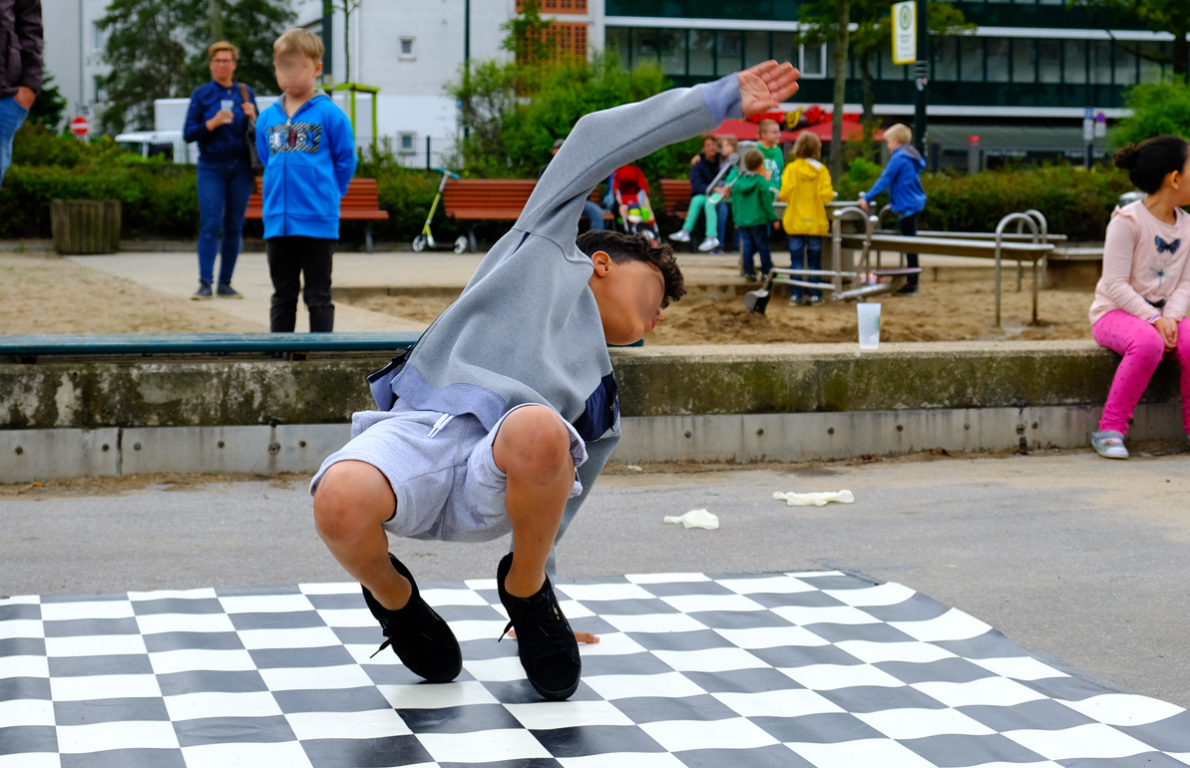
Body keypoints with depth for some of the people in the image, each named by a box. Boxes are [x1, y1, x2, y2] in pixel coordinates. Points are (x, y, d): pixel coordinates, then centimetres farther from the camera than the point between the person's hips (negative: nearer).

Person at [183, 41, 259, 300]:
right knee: (210, 225, -9)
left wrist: (252, 117, -10)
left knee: (234, 227, 3)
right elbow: (188, 133, 0)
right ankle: (205, 283, -9)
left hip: (240, 168, 2)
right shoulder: (201, 94, 4)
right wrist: (214, 122, -15)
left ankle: (225, 283, 9)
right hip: (212, 168, -2)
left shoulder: (246, 93, 9)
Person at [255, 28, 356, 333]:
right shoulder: (267, 118, 7)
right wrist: (279, 198, 15)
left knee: (318, 297, 3)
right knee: (283, 297, 12)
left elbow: (345, 161, 0)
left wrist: (326, 196, 2)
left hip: (318, 224, -4)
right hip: (277, 223, 4)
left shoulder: (329, 114, -6)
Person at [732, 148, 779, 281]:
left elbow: (734, 203, 12)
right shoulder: (762, 182, -9)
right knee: (763, 246, 4)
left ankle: (749, 272, 6)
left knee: (747, 246, 7)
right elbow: (767, 203, -9)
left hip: (742, 221, 5)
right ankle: (766, 271, 7)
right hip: (758, 220, -5)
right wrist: (773, 218, -1)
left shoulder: (738, 182, 7)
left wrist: (736, 220, 20)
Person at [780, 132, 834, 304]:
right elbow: (827, 194, -11)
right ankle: (815, 294, 10)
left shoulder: (792, 168, -8)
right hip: (815, 222, 1)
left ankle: (796, 294, 3)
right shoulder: (821, 170, -5)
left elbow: (785, 193, -13)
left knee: (796, 259, 4)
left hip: (795, 221, -1)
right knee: (814, 260, 9)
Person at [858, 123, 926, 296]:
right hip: (915, 202, 10)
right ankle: (912, 282, 18)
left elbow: (885, 179, -17)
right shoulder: (912, 157, 14)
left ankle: (912, 284, -4)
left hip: (906, 205, -10)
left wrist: (867, 198, -15)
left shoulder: (899, 158, -15)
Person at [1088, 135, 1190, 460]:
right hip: (1115, 312, -5)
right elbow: (1115, 284, -17)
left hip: (1162, 315, 5)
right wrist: (1153, 319, -25)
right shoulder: (1128, 221, -14)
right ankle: (1110, 430, -26)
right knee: (1148, 343, -38)